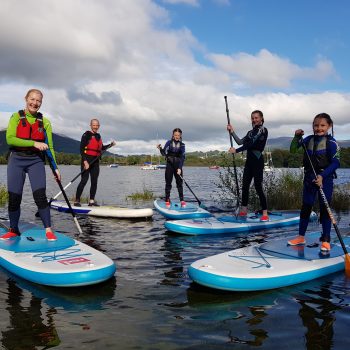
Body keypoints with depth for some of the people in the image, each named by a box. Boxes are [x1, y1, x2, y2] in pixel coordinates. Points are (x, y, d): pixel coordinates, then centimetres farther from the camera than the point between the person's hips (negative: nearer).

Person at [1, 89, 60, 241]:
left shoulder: (44, 121, 5)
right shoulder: (16, 117, 1)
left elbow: (49, 147, 6)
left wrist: (55, 168, 1)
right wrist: (34, 143, -20)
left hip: (36, 161, 0)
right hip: (16, 160, 0)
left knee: (40, 196, -12)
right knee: (14, 198, 2)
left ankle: (48, 230, -1)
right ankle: (14, 230, 21)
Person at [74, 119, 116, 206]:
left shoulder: (98, 136, 16)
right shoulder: (86, 135, -6)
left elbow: (102, 148, 29)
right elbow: (82, 149, -12)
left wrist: (110, 145, 13)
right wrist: (85, 161, -20)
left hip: (95, 161, 7)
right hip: (87, 160, -7)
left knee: (94, 181, 6)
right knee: (84, 180, -11)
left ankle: (91, 201, 12)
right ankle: (77, 201, -6)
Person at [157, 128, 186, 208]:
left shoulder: (182, 145, 2)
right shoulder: (169, 142, 0)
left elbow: (182, 157, -5)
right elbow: (164, 153, -3)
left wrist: (179, 168, -15)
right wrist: (160, 149, -24)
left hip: (178, 166, 1)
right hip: (169, 165, -1)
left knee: (180, 183, 3)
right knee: (168, 183, 2)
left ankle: (182, 200, 7)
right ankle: (167, 201, 6)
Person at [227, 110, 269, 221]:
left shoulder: (263, 130, -7)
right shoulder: (251, 132, 18)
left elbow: (251, 143, -16)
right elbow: (240, 142, 10)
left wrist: (236, 150, -17)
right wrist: (232, 132, 1)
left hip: (257, 160, -8)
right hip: (249, 160, 8)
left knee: (258, 187, -11)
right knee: (245, 186, 7)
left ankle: (265, 213, -8)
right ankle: (244, 210, 16)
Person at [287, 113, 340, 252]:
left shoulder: (331, 142, -11)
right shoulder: (309, 139, 3)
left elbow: (335, 163, -15)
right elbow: (293, 149, 7)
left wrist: (322, 175, -24)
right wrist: (297, 137, -8)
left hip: (325, 179, -5)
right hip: (309, 178, 5)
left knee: (324, 209, 2)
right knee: (305, 207, 11)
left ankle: (325, 240, 14)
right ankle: (301, 236, 23)